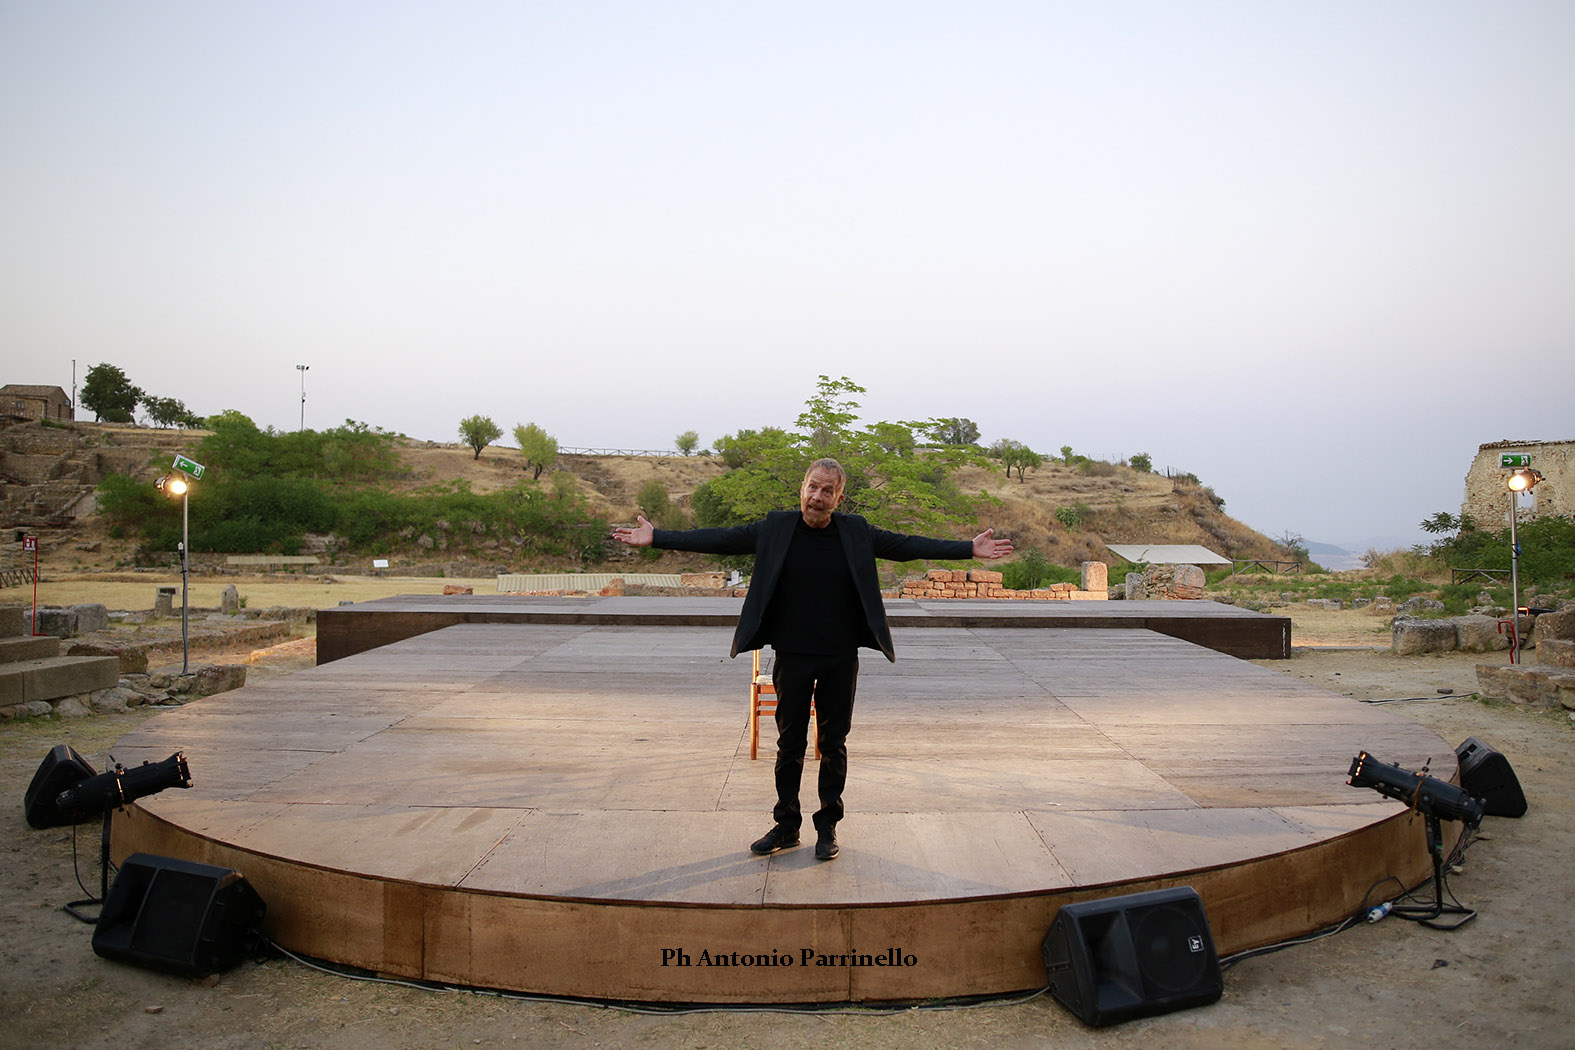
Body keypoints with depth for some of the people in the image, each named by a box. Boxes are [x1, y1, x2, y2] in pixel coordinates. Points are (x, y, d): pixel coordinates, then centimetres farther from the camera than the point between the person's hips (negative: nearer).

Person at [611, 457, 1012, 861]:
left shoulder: (857, 533, -2)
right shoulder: (775, 529, -4)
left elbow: (909, 545, 2)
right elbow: (717, 540, -3)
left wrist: (969, 549, -2)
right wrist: (655, 538, -7)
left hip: (840, 659, 1)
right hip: (792, 657, 0)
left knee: (834, 744, 10)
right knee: (789, 743, 9)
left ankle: (827, 827, 24)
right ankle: (786, 826, 23)